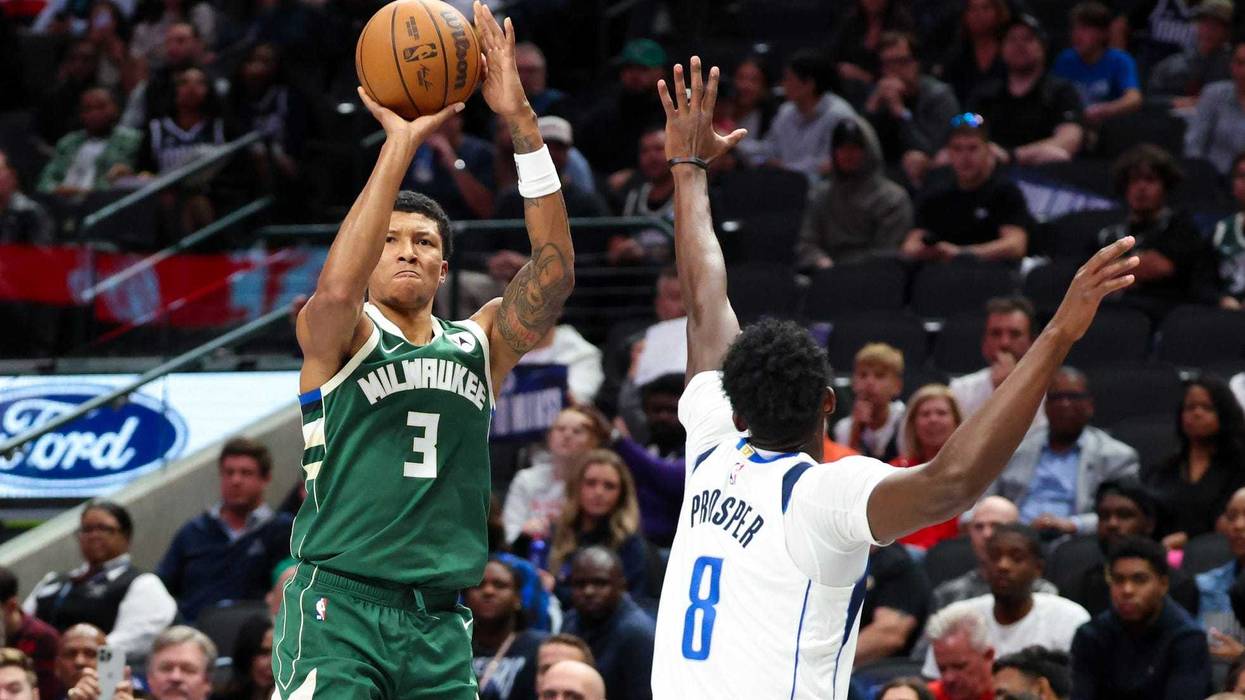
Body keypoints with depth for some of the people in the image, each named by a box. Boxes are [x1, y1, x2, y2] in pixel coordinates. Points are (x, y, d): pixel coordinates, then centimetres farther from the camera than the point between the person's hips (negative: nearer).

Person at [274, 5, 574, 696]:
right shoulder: (337, 336, 2)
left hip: (440, 626, 5)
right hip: (338, 610, -5)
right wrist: (401, 143, -21)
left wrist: (520, 121, -9)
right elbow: (336, 287, -22)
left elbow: (555, 272, -1)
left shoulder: (479, 344, 14)